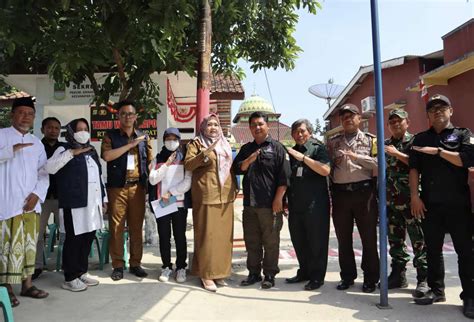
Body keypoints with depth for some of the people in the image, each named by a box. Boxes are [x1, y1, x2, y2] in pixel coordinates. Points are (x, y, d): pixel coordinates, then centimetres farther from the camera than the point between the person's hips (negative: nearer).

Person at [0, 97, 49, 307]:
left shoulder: (37, 143, 15)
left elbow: (43, 173, 11)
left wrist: (37, 193, -3)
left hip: (31, 203, 5)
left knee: (29, 244, 10)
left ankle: (27, 283, 20)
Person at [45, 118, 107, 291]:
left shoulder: (92, 151, 20)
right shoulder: (64, 150, -2)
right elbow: (50, 168, -20)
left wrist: (104, 198, 18)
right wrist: (72, 152, -24)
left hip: (93, 203, 7)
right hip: (74, 204, -7)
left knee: (88, 238, 12)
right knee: (74, 240, -3)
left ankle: (82, 272, 25)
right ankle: (70, 278, 8)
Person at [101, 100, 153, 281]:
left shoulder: (143, 138, 12)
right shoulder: (111, 136, 4)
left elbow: (150, 162, 13)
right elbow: (107, 156, -13)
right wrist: (130, 144, -13)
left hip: (138, 187, 2)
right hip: (117, 187, -2)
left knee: (136, 227, 7)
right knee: (116, 227, 1)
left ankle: (135, 263, 17)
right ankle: (118, 265, 11)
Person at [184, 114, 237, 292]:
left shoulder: (225, 144, 20)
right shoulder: (196, 143, 3)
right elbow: (187, 164, -9)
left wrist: (235, 187, 17)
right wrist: (205, 152, -21)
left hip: (225, 195, 6)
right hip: (206, 194, -5)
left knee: (223, 234, 6)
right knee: (207, 234, -5)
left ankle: (219, 272, 16)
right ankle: (206, 274, 3)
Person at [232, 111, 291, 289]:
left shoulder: (277, 148, -1)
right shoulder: (246, 149, 16)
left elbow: (284, 177, -7)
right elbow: (237, 169, 8)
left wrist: (278, 199, -12)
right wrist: (249, 160, -10)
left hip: (270, 204, -5)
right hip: (249, 203, 5)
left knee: (271, 241, 4)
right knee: (251, 241, 12)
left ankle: (269, 274, 16)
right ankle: (254, 273, 24)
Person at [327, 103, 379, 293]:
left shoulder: (370, 140, 6)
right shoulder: (333, 143, 14)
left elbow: (378, 163, -7)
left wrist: (356, 156, -15)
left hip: (363, 192, -3)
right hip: (340, 194, 3)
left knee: (368, 237, 3)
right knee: (343, 238, 9)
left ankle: (370, 278, 15)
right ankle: (347, 276, 22)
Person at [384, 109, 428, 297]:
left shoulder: (414, 141, 0)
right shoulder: (385, 145, 15)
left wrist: (397, 154, -16)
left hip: (410, 198, -5)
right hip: (390, 200, 6)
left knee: (418, 240, -3)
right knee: (395, 240, 11)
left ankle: (423, 279, 5)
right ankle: (398, 276, 22)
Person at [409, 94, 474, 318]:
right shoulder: (420, 139, 12)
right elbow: (414, 168, 4)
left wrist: (438, 151, -15)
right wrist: (415, 196, -5)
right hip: (429, 204, 3)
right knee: (433, 249, 10)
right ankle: (436, 290, 21)